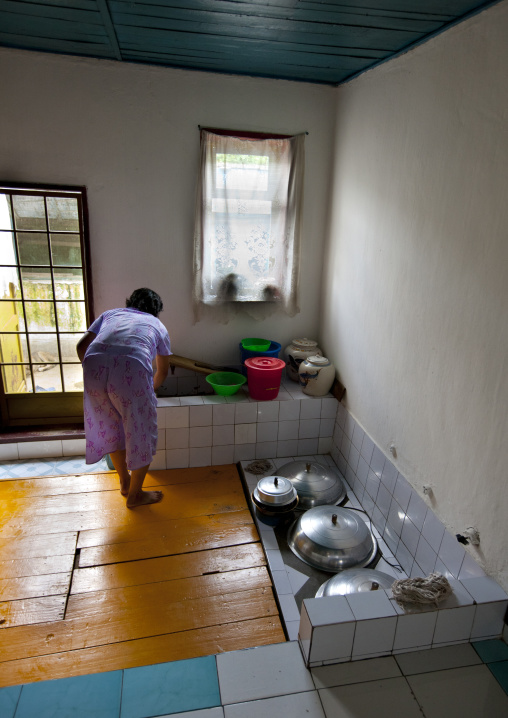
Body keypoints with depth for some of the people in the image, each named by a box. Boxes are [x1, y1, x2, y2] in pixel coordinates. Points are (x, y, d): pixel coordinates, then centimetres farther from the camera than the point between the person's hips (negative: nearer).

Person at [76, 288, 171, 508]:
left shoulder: (110, 313, 34)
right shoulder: (157, 325, 31)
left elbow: (82, 346, 21)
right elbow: (162, 371, 38)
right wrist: (150, 390, 57)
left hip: (94, 364, 3)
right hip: (132, 368, -3)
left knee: (110, 426, 25)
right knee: (140, 431, 16)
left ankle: (125, 482, 41)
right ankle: (135, 495, 31)